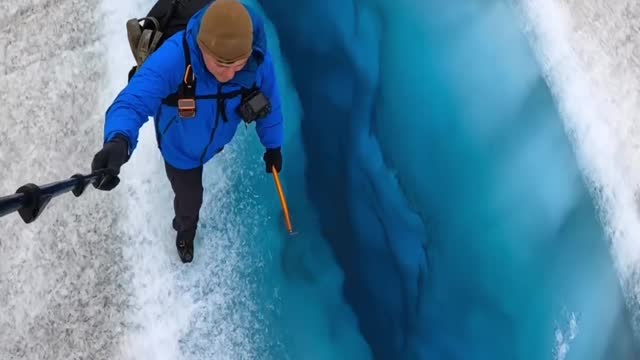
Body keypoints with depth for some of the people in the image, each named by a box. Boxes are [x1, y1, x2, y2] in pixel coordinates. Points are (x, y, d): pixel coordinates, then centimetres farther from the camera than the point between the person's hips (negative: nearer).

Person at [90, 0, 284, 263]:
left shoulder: (258, 59, -34)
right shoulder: (172, 59, -47)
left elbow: (269, 102, -13)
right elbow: (132, 102, -56)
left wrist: (273, 146, 2)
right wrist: (119, 141, -78)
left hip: (218, 141, 3)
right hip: (180, 147, -3)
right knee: (189, 201, 20)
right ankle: (185, 229, 58)